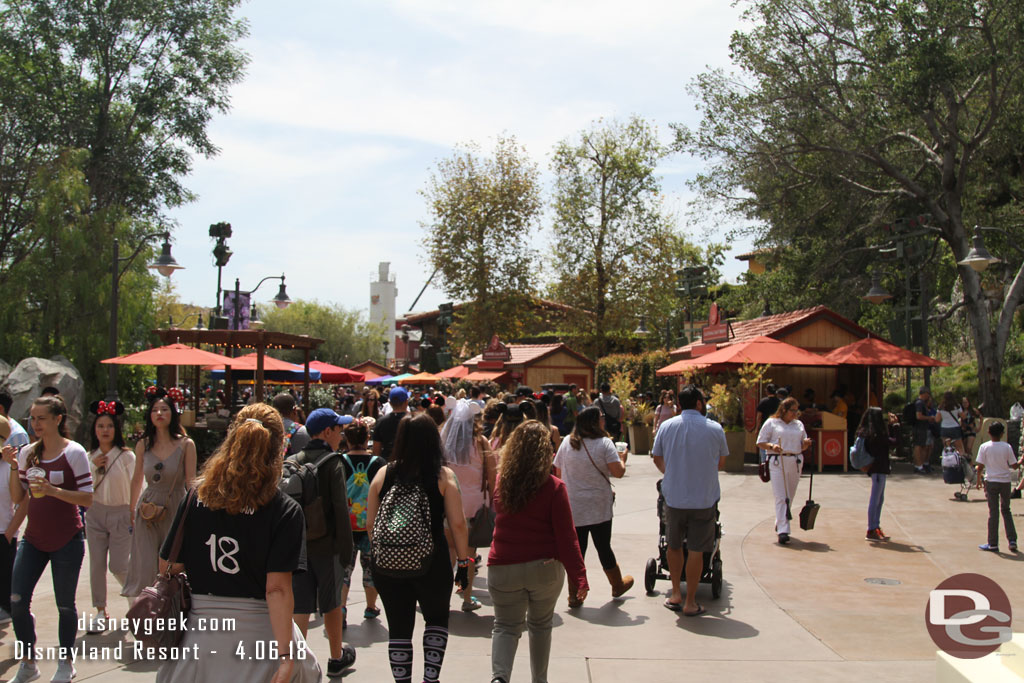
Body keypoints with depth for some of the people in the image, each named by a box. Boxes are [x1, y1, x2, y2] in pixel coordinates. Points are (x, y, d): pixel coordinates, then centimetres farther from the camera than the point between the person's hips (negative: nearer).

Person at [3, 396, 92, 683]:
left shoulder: (74, 452, -9)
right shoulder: (27, 453, 5)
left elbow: (87, 498, -11)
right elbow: (17, 498, 8)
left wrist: (52, 489, -24)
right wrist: (13, 466, -4)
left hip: (66, 540, -5)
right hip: (33, 538, 5)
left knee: (65, 604, 5)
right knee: (17, 601, 0)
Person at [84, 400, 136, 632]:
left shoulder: (126, 456, -7)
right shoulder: (90, 457, 5)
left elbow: (135, 488, -6)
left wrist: (136, 517, -7)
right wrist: (93, 467, -11)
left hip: (121, 514, -4)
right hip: (96, 514, 4)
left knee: (118, 566, -3)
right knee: (96, 565, 2)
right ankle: (100, 612, 15)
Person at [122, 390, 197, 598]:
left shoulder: (185, 444, -4)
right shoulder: (143, 444, 4)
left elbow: (191, 482, -2)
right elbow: (137, 480, 15)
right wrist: (132, 511, 18)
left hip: (175, 509, -2)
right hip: (147, 510, 2)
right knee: (144, 567, -2)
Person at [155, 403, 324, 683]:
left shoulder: (196, 498, -1)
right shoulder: (285, 511, -11)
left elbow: (167, 568, 3)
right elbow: (277, 589, -16)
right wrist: (285, 656, -14)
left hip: (199, 633, 4)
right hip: (257, 637, -3)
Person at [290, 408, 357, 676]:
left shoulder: (293, 462, 4)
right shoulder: (333, 463, -11)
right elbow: (340, 508, -15)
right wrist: (346, 546, -9)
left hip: (297, 544, 4)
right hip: (326, 545, -4)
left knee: (300, 606, 6)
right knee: (332, 603, 12)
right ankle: (337, 659, 28)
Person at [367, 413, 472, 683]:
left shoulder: (383, 474, -2)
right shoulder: (443, 476, -8)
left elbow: (370, 524, 3)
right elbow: (457, 523, -10)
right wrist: (464, 562, 0)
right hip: (432, 563, -1)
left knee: (398, 628, 14)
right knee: (437, 619, 21)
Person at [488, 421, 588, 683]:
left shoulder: (501, 482, -3)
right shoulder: (554, 487, -12)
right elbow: (566, 536, -12)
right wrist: (579, 577, -7)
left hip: (503, 566, 1)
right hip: (545, 568, -1)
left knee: (506, 626, 10)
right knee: (540, 625, 19)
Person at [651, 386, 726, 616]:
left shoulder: (666, 426, 0)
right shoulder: (715, 429, -5)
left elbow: (657, 459, 12)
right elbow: (720, 462, 8)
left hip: (673, 497, 2)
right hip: (704, 498, -2)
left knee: (674, 546, 19)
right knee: (696, 550, 6)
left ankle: (676, 594, 26)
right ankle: (690, 602, 13)